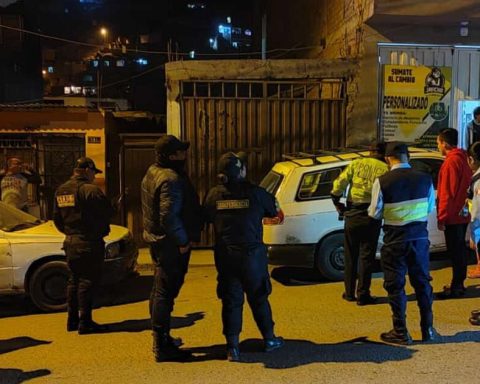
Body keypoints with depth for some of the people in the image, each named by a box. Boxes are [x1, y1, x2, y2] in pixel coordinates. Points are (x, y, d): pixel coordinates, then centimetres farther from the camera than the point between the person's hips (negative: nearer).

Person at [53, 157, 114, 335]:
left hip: (70, 242, 8)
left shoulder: (61, 190, 10)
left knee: (74, 280, 16)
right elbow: (108, 212, -14)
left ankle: (72, 320, 22)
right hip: (89, 243, -8)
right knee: (87, 282, -2)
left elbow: (57, 218, 15)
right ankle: (85, 323, 1)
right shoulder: (90, 190, -16)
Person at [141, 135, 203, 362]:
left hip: (157, 240, 11)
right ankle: (162, 347, 4)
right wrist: (183, 241, -19)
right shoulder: (171, 180, -23)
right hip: (171, 243, -11)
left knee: (160, 290, 20)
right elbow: (169, 216, -30)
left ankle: (161, 338, 35)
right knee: (166, 292, -4)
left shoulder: (152, 173, 10)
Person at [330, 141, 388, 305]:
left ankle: (349, 293, 23)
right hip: (372, 217, -2)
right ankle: (363, 295, 12)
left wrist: (338, 204, 7)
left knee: (351, 256, 15)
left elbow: (338, 184, -4)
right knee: (366, 256, 8)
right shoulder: (386, 169, 0)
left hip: (352, 215, 2)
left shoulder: (356, 164, 5)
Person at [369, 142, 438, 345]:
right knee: (422, 282, 16)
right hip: (420, 237, 4)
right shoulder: (425, 178, -4)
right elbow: (430, 208, 7)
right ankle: (428, 329, 25)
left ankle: (400, 332, 14)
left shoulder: (382, 182, -14)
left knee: (395, 286, 7)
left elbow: (374, 213, -7)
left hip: (395, 240, -3)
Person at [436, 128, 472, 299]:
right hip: (462, 214, 10)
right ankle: (458, 284, 26)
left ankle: (456, 287, 2)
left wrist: (441, 217, -15)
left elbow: (447, 193, -19)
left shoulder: (451, 161, -16)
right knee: (459, 250, 16)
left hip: (452, 216, -10)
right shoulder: (462, 159, 12)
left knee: (455, 251, -4)